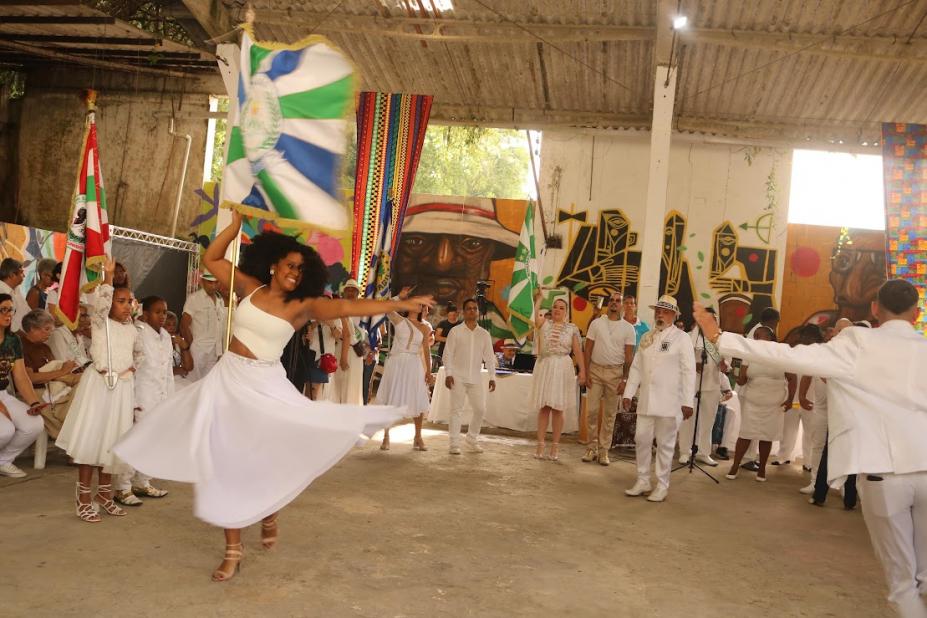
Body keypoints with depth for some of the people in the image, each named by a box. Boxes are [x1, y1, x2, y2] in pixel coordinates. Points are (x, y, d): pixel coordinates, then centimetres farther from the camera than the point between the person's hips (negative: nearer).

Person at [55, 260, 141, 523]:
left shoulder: (132, 329, 13)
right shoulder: (100, 322, -2)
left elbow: (138, 353, 29)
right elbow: (101, 302, -23)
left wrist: (132, 368, 11)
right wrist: (107, 277, -30)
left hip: (122, 387, 5)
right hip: (99, 384, -5)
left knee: (113, 441, 10)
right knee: (91, 439, -5)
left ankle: (104, 493, 23)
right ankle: (83, 497, 4)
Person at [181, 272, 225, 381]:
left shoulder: (220, 300, 14)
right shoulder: (194, 298, -4)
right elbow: (184, 325, -7)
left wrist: (221, 352, 12)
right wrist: (192, 346, -9)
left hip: (215, 353, 5)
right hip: (199, 351, -5)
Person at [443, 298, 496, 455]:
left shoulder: (484, 334, 9)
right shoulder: (455, 332, 0)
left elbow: (489, 357, 10)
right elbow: (447, 355, -1)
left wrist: (492, 377, 4)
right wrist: (448, 374, -10)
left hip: (475, 378, 3)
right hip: (458, 377, -3)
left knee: (480, 409, 3)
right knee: (456, 409, -3)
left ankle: (472, 441, 21)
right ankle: (454, 444, 2)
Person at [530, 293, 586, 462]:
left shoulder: (572, 328, 5)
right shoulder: (544, 323, 6)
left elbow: (578, 351, 2)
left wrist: (582, 372, -3)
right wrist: (538, 300, -17)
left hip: (562, 368, 0)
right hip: (544, 366, 1)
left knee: (558, 408, 2)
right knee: (544, 407, 3)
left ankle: (555, 447, 11)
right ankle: (540, 446, 8)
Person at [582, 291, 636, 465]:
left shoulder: (628, 328, 3)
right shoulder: (596, 323, 4)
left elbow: (629, 356, 1)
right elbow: (588, 349, 4)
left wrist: (624, 379, -6)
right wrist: (586, 373, -3)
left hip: (615, 372, 0)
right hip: (595, 369, 0)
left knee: (610, 413, 5)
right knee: (591, 410, -1)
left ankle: (604, 450, 12)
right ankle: (592, 447, 10)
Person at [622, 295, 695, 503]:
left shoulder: (681, 338, -4)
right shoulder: (646, 337, 12)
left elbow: (689, 372, -8)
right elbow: (636, 367, 13)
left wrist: (687, 402, -12)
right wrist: (628, 393, 8)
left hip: (669, 402, -5)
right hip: (646, 400, 5)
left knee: (665, 444, 4)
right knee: (642, 440, 7)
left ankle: (662, 486, 15)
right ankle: (643, 481, 21)